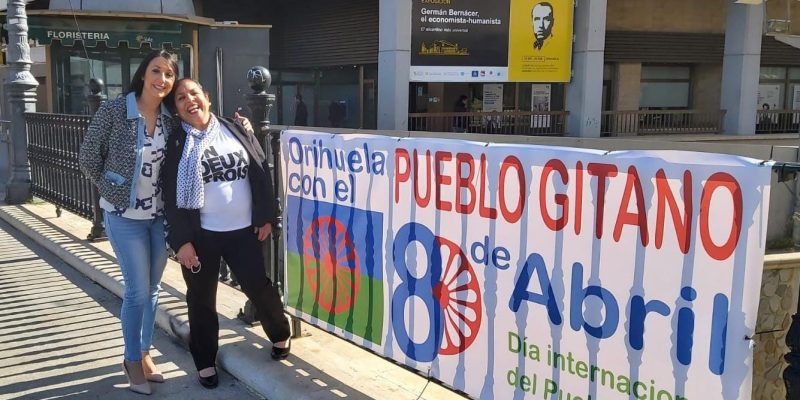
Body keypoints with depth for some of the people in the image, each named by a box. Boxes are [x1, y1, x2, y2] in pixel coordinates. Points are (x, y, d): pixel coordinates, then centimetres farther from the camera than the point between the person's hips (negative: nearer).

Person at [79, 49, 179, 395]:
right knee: (138, 291, -1)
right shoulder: (114, 111, -13)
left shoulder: (170, 119, -1)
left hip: (161, 214, 4)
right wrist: (115, 191, -2)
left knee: (152, 289, 13)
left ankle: (144, 352, 30)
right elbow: (88, 159, -6)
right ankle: (132, 359, 19)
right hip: (125, 215, -4)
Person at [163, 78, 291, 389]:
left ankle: (280, 335, 31)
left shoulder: (236, 130, 4)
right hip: (200, 235, -1)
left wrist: (265, 216, 2)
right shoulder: (175, 144, -3)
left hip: (243, 230, 1)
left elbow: (261, 172, 6)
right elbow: (172, 196, -6)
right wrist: (180, 240, -12)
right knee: (201, 298, 9)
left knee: (258, 286, 6)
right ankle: (205, 361, 24)